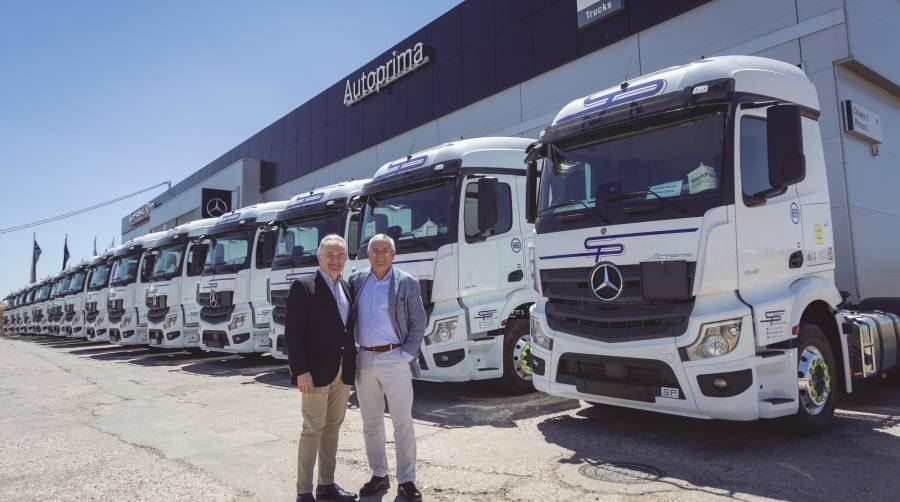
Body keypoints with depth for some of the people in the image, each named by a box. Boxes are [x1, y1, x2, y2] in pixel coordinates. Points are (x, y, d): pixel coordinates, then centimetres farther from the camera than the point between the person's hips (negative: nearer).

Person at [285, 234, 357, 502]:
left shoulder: (346, 287, 11)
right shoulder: (303, 286, -9)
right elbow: (293, 333, -14)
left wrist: (352, 363, 7)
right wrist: (301, 371, -19)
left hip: (342, 371, 7)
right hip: (317, 371, -6)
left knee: (333, 426, 14)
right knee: (313, 429, 0)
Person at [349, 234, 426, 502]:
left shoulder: (407, 283, -3)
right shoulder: (356, 281, 6)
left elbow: (419, 322, -3)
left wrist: (407, 355, -9)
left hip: (394, 359, -3)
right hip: (364, 359, 4)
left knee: (403, 422, 2)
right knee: (371, 422, 13)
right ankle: (379, 475, 27)